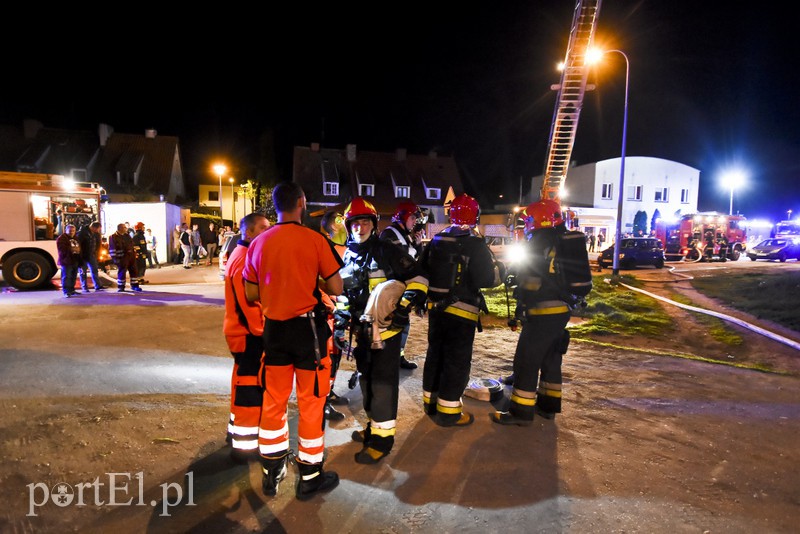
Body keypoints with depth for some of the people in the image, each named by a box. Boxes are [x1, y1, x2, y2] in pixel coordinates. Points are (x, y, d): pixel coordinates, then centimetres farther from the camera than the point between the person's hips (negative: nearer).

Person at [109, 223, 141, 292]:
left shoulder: (127, 235, 15)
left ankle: (134, 285, 16)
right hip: (122, 257, -6)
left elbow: (132, 244, 22)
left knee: (134, 271, 7)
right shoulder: (113, 237, -6)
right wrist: (115, 258, -16)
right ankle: (120, 287, 8)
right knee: (122, 272, -2)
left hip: (131, 255, 6)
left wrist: (134, 253, 17)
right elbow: (112, 248, -11)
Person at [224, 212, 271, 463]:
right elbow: (248, 301, -25)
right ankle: (245, 444, 5)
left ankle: (237, 430, 34)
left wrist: (259, 327, 20)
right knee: (251, 388, -4)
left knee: (244, 383, 20)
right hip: (249, 333, -11)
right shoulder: (245, 258, -19)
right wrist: (260, 330, -18)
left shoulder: (245, 254, 15)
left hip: (246, 331, 11)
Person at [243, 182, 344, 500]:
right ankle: (310, 478, 20)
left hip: (274, 328, 5)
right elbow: (335, 289, -10)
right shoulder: (315, 240, -12)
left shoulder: (258, 243, 2)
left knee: (274, 400, 16)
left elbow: (251, 294, 6)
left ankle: (271, 473, 30)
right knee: (311, 401, 8)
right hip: (307, 327, -4)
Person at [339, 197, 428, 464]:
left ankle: (383, 437, 8)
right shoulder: (349, 255, 12)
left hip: (386, 327, -7)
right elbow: (342, 290, 23)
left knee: (383, 381, -4)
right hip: (361, 329, 7)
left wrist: (405, 304, -21)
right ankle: (374, 426, 34)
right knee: (366, 379, 17)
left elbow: (418, 279, -10)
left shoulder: (388, 251, -9)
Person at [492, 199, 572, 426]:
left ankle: (521, 411, 2)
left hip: (543, 313, -9)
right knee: (551, 359, 18)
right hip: (562, 311, 10)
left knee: (527, 361, -3)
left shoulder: (539, 243, -13)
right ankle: (548, 405, 28)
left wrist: (521, 306, -6)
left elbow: (529, 280, -14)